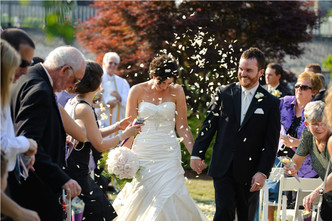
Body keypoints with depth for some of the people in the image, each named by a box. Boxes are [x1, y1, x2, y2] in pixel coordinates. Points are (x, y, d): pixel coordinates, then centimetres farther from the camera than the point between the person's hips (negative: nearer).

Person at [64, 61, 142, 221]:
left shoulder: (72, 102, 10)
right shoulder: (84, 109, -19)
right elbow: (100, 145, -14)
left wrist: (116, 127, 18)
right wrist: (125, 134, -2)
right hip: (77, 170, -10)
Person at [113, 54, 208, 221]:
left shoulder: (176, 92, 2)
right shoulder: (137, 91, 0)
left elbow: (182, 126, 5)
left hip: (169, 154, 0)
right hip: (143, 154, 0)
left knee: (168, 198, -11)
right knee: (142, 199, -2)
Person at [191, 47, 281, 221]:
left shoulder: (270, 103, 1)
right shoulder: (224, 94, 4)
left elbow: (271, 143, -2)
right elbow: (209, 125, 7)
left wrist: (263, 172, -9)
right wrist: (197, 154, 0)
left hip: (249, 172, 0)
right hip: (223, 168, 0)